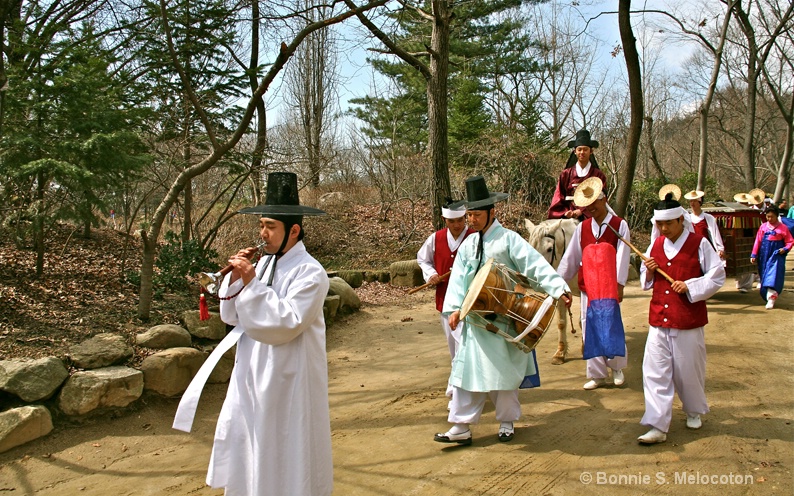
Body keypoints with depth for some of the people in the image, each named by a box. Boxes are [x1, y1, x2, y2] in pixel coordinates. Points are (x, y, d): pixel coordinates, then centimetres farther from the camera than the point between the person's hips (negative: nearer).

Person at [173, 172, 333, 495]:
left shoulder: (310, 272, -17)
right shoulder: (263, 263, 3)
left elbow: (286, 325, -26)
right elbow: (232, 316, 7)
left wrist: (252, 283, -26)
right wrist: (234, 281, -11)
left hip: (288, 380, -7)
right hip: (252, 375, 7)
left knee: (286, 448, 7)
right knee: (247, 443, 18)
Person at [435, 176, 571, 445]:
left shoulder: (509, 239, -8)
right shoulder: (468, 245, 8)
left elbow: (536, 265, -16)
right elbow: (458, 279, 4)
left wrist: (559, 289, -26)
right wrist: (454, 309, -8)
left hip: (504, 319, -4)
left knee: (503, 371, 7)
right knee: (467, 369, 3)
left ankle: (507, 421, 26)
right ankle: (461, 427, 8)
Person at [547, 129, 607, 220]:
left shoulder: (598, 175, 7)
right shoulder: (566, 174, 11)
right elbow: (558, 198, 9)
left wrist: (581, 211, -10)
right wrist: (565, 212, -8)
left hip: (589, 217, -1)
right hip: (569, 216, 1)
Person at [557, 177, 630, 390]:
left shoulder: (619, 225, -3)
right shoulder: (582, 227, 7)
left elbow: (622, 257, -8)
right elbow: (571, 256, 10)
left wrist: (619, 285, -13)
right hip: (587, 287, 4)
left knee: (612, 330, 2)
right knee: (590, 331, 5)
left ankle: (617, 368, 26)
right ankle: (597, 375, 16)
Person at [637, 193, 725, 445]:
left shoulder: (699, 244, -6)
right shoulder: (655, 246, 9)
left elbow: (717, 276, -4)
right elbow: (646, 281, 17)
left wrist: (690, 286, -16)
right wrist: (649, 272, -5)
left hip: (688, 320, -4)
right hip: (659, 319, 4)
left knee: (688, 369, 10)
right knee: (655, 371, -2)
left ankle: (694, 411, 37)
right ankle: (658, 426, 1)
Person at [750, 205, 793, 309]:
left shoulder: (783, 228, -1)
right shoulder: (763, 227, 7)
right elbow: (757, 241, 8)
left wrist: (785, 249, -17)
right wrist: (754, 255, 6)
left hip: (776, 254, -4)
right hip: (764, 255, 4)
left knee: (774, 275, -13)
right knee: (763, 273, 13)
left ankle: (771, 299, -17)